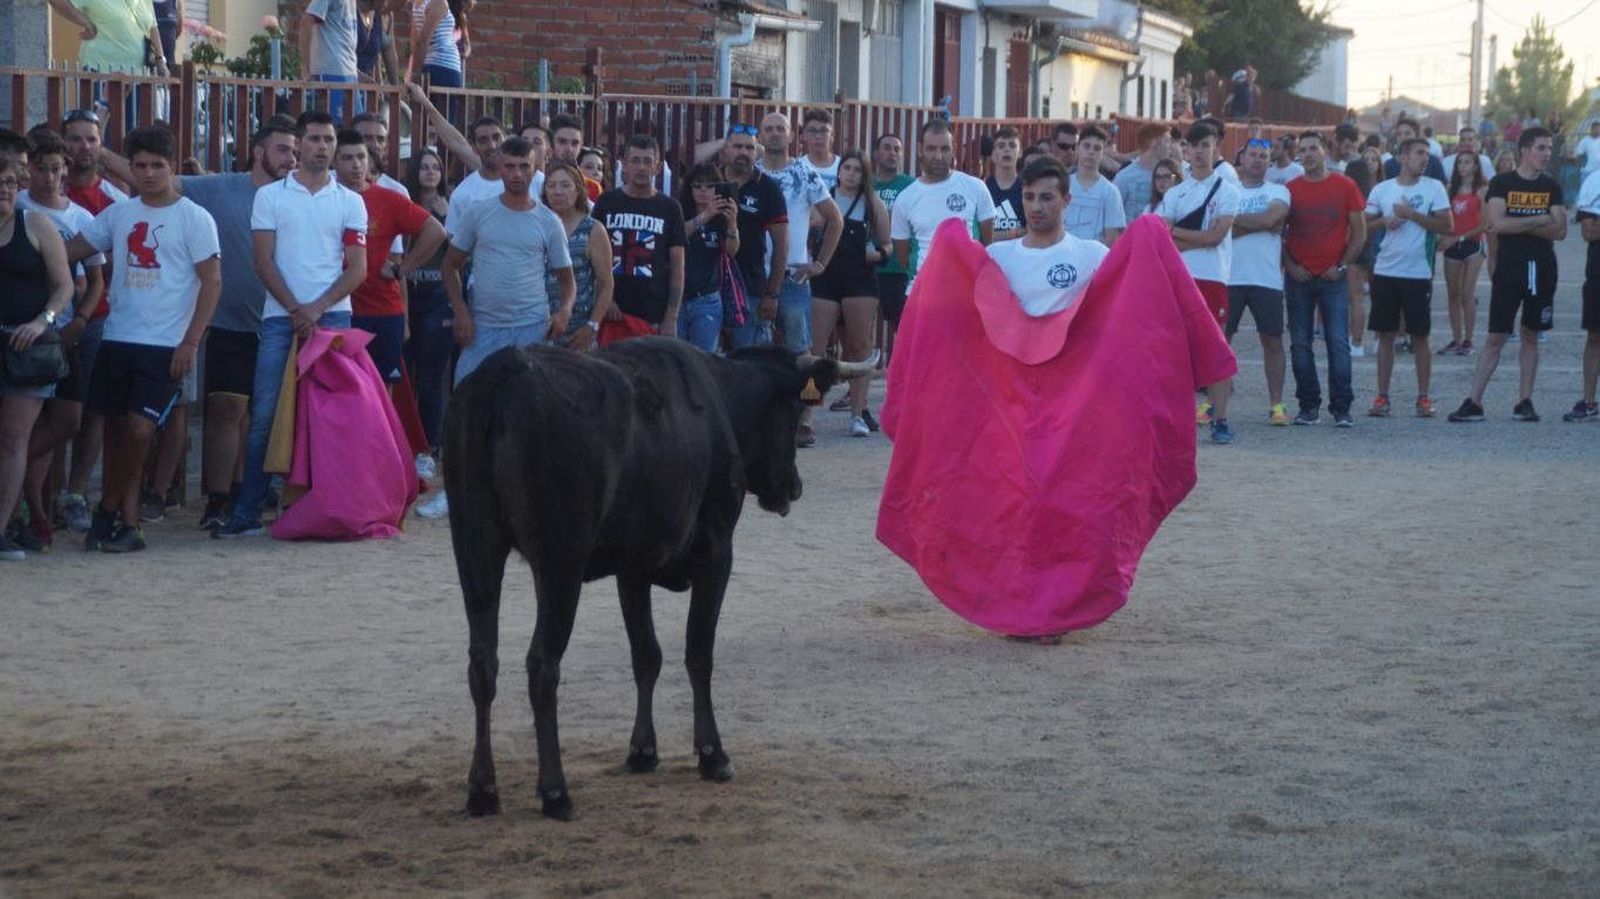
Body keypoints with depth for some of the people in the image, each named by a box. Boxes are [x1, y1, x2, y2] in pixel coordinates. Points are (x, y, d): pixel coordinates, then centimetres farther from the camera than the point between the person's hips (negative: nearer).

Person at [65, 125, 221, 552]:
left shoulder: (194, 219, -3)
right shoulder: (118, 214, 10)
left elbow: (212, 283, -6)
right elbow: (72, 252, 15)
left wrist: (190, 342, -12)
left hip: (166, 345, -5)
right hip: (118, 339, 5)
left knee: (138, 429, -13)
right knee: (116, 429, 6)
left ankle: (109, 511, 2)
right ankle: (125, 520, 16)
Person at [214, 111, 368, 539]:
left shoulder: (350, 202, 9)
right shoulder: (270, 196, 7)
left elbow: (357, 268, 4)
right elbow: (264, 261, 2)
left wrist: (317, 308, -8)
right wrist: (294, 308, -9)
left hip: (332, 316, 1)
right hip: (280, 317, -1)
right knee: (264, 415, -5)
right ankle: (247, 512, -3)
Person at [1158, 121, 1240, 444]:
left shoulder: (1227, 191, 3)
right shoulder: (1174, 194, 14)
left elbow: (1216, 235, -9)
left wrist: (1176, 232, -2)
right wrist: (1198, 240, -11)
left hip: (1213, 279, -3)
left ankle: (1220, 419, -4)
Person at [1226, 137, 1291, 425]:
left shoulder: (1278, 192, 7)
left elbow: (1269, 218, -13)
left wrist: (1233, 218, -5)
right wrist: (1259, 224, -10)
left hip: (1267, 279, 0)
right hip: (1230, 277, 0)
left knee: (1272, 340, 2)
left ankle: (1276, 404, 8)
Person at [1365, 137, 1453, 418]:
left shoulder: (1434, 188, 0)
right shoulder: (1382, 189, 6)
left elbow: (1447, 226, -6)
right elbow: (1364, 224, 9)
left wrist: (1413, 215, -12)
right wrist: (1384, 221, -10)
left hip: (1418, 273, -2)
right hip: (1385, 271, 2)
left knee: (1420, 336, 1)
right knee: (1385, 335, 5)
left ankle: (1423, 398, 9)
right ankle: (1382, 397, 10)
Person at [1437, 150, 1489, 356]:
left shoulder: (1481, 190, -4)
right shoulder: (1452, 189, 10)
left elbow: (1484, 224, -8)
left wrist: (1460, 238, -11)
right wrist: (1446, 237, -7)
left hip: (1472, 244, -5)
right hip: (1452, 245, 5)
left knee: (1467, 294, -6)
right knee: (1453, 294, 5)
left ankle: (1468, 341, -1)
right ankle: (1456, 340, 11)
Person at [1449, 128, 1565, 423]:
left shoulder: (1552, 187, 7)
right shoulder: (1502, 183, -2)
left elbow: (1560, 231, -3)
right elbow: (1497, 224, -14)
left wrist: (1518, 226, -11)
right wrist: (1538, 221, -8)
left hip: (1542, 270, 3)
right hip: (1509, 268, -3)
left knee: (1531, 336, 8)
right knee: (1496, 337, -3)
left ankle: (1525, 402, 13)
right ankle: (1474, 402, -2)